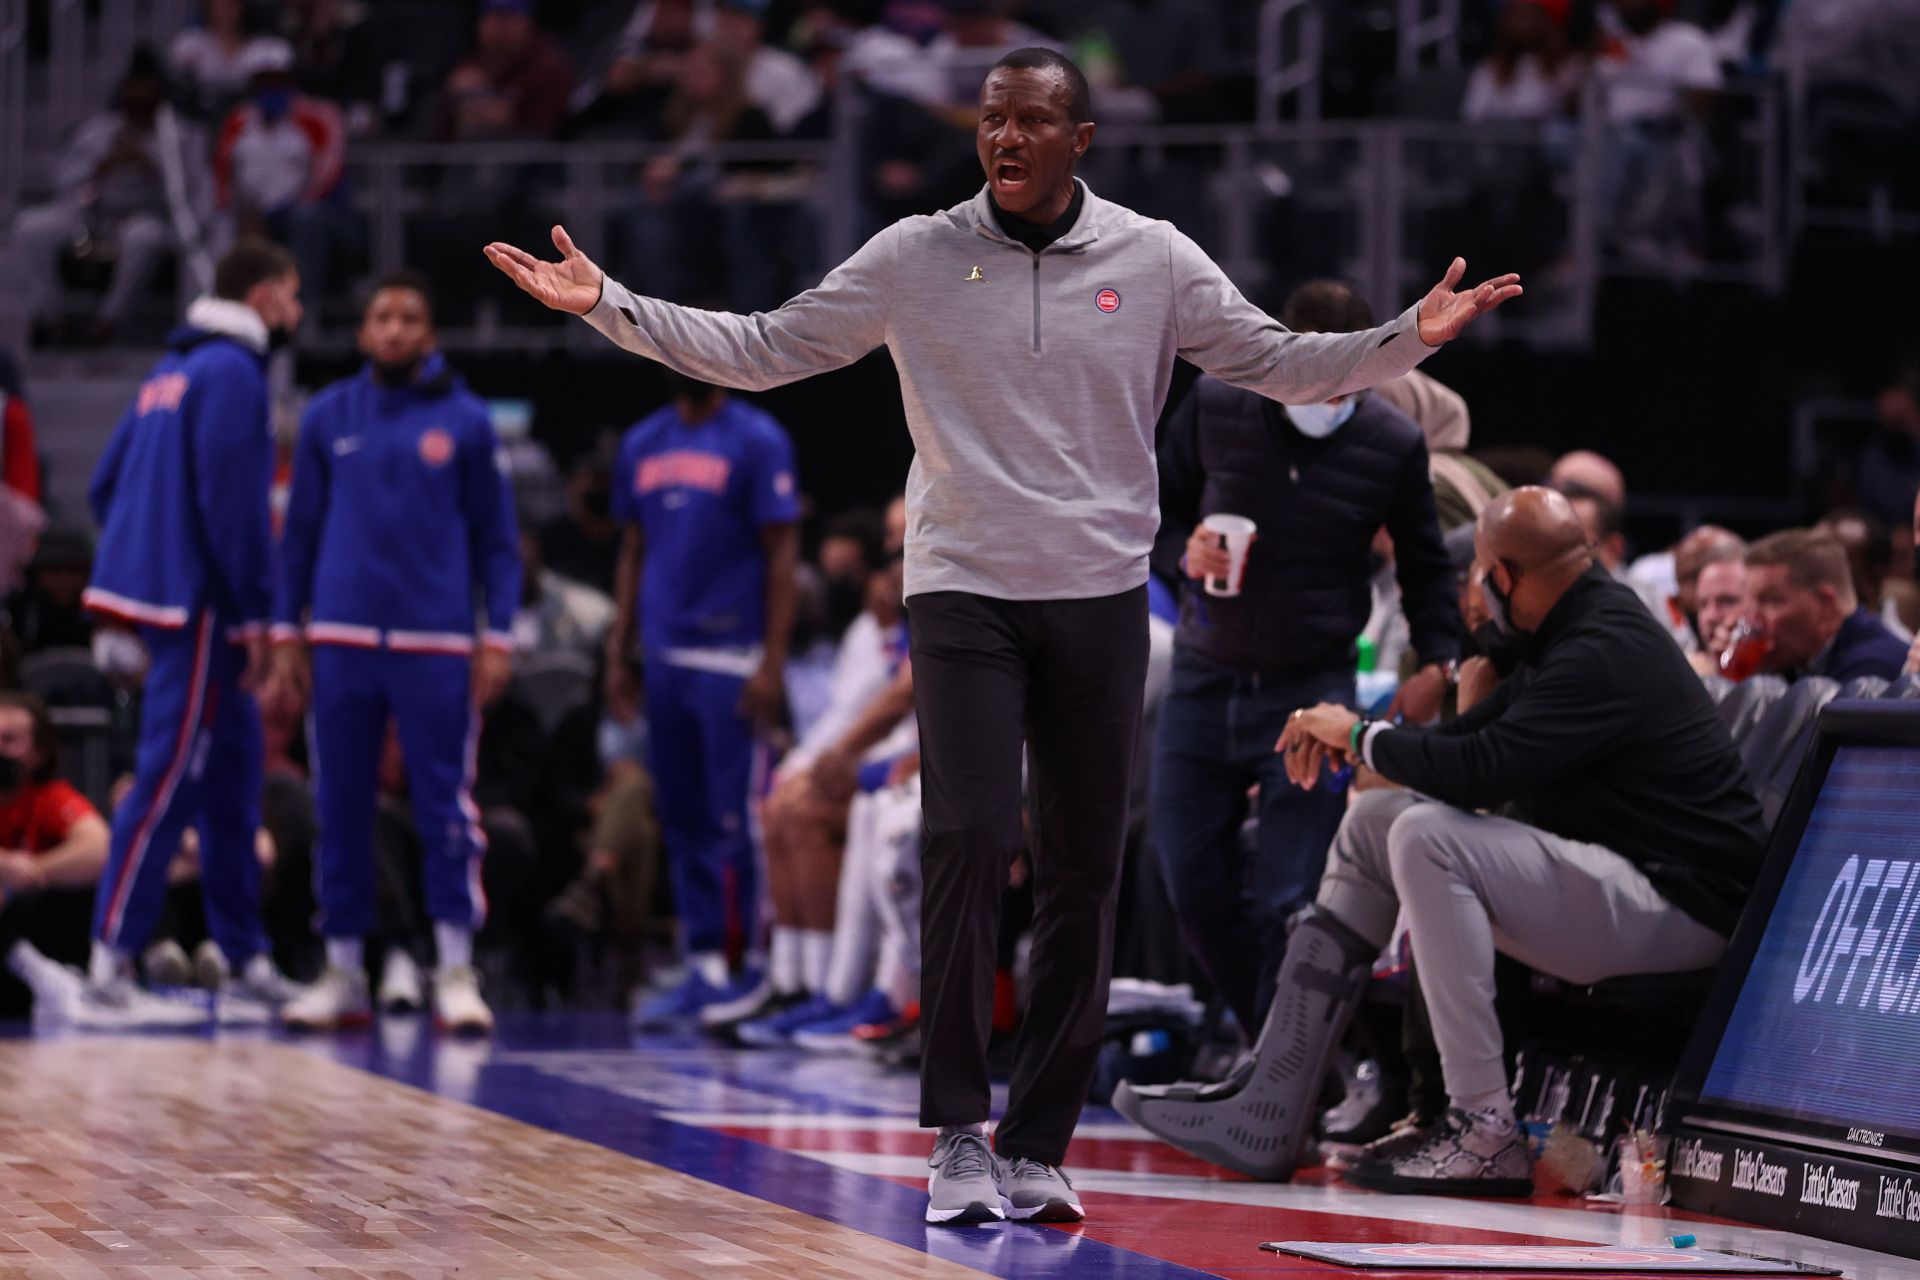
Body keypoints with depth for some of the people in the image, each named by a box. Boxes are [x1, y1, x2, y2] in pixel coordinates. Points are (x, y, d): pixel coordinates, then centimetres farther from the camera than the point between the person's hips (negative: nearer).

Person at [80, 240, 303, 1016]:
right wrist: (253, 612, -13)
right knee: (172, 774, -9)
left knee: (232, 769, 13)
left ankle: (246, 955, 17)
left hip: (160, 585, 10)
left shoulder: (174, 370, 18)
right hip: (197, 602, -10)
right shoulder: (233, 372, -11)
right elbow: (231, 501, -17)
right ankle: (111, 954, -10)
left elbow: (106, 484, 19)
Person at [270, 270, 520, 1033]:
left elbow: (495, 538, 6)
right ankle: (343, 971, 11)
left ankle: (456, 972, 0)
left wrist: (498, 636, -2)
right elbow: (300, 532, 13)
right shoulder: (328, 418, 9)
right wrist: (286, 631, 7)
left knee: (445, 804, -3)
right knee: (340, 808, 5)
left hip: (437, 644, -2)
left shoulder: (464, 421, 4)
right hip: (341, 641, 2)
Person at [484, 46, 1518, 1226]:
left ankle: (1040, 1148, 11)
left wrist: (1416, 335, -7)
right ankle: (960, 1136, -7)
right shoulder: (917, 257, 0)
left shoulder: (1156, 261, 3)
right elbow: (762, 350, 4)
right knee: (971, 846, -14)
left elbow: (1279, 363, 7)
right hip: (963, 594, -2)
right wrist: (608, 305, -5)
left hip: (1102, 598, 2)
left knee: (1087, 875, 2)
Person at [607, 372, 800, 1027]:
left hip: (731, 659, -6)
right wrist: (619, 652, 12)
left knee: (736, 820, -8)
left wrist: (773, 661, -14)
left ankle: (756, 968, -2)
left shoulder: (757, 442, -3)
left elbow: (782, 554, -7)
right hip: (665, 657, 6)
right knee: (684, 820, 7)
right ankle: (704, 966, 12)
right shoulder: (642, 445, 14)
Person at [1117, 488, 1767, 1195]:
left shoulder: (1604, 653, -20)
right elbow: (1474, 736, 18)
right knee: (1377, 820, 9)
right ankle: (1267, 1110, 4)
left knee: (1427, 837, -24)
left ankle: (1488, 1134, -22)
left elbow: (1481, 769, -26)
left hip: (1678, 905, -11)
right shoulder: (1576, 631, 14)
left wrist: (1359, 735, -9)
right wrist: (1347, 736, 3)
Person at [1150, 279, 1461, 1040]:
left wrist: (1437, 661, -3)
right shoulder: (1215, 408, -4)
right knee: (1194, 885, 5)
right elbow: (1154, 506, 10)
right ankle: (1266, 1036, 24)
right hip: (1204, 683, 3)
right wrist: (1183, 551, -11)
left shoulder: (1393, 445, -5)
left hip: (1311, 691, -2)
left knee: (1290, 903, -9)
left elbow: (1424, 567, 10)